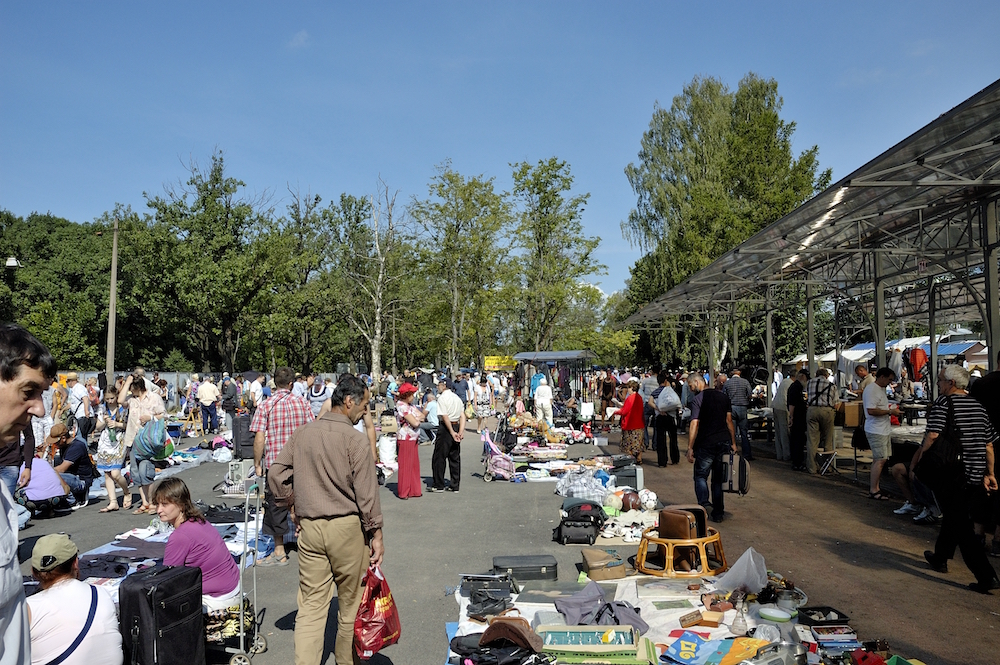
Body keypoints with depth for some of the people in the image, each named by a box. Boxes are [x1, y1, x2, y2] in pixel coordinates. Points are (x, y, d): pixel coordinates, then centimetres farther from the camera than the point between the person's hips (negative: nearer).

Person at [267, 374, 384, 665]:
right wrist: (376, 533, -6)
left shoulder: (302, 433, 4)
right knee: (350, 602, 14)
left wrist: (292, 507, 18)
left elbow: (276, 474, 7)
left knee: (311, 604, 8)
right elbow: (366, 491, -13)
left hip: (309, 527, 4)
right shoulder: (354, 438, -13)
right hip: (347, 527, -4)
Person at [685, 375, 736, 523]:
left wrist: (690, 447, -14)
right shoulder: (723, 396, 9)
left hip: (706, 444, -5)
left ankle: (704, 504, -15)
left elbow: (694, 424, -15)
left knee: (700, 476, 7)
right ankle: (718, 513, 13)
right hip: (724, 442, 5)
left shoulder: (697, 399, -8)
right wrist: (733, 443, 13)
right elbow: (729, 421, 9)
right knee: (719, 479, 12)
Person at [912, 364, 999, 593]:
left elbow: (932, 436, -24)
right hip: (975, 477, 8)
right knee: (953, 517, 22)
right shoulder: (979, 406, 9)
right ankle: (940, 557, 38)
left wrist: (916, 461, -15)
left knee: (960, 525, -1)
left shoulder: (943, 403, -12)